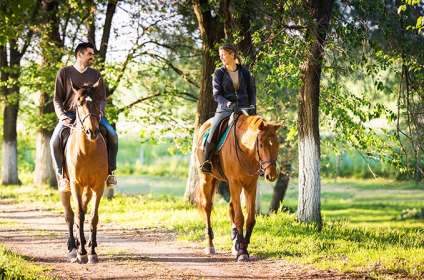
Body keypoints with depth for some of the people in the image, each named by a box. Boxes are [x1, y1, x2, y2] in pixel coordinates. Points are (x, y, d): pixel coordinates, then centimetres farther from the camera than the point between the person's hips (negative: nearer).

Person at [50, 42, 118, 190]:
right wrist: (62, 116, -15)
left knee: (112, 135, -21)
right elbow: (57, 99, 2)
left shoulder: (96, 75, 11)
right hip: (70, 115, -2)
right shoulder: (64, 73, 3)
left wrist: (99, 111, -11)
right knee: (55, 140, -28)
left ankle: (110, 171, -9)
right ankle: (61, 174, -17)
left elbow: (102, 98, 11)